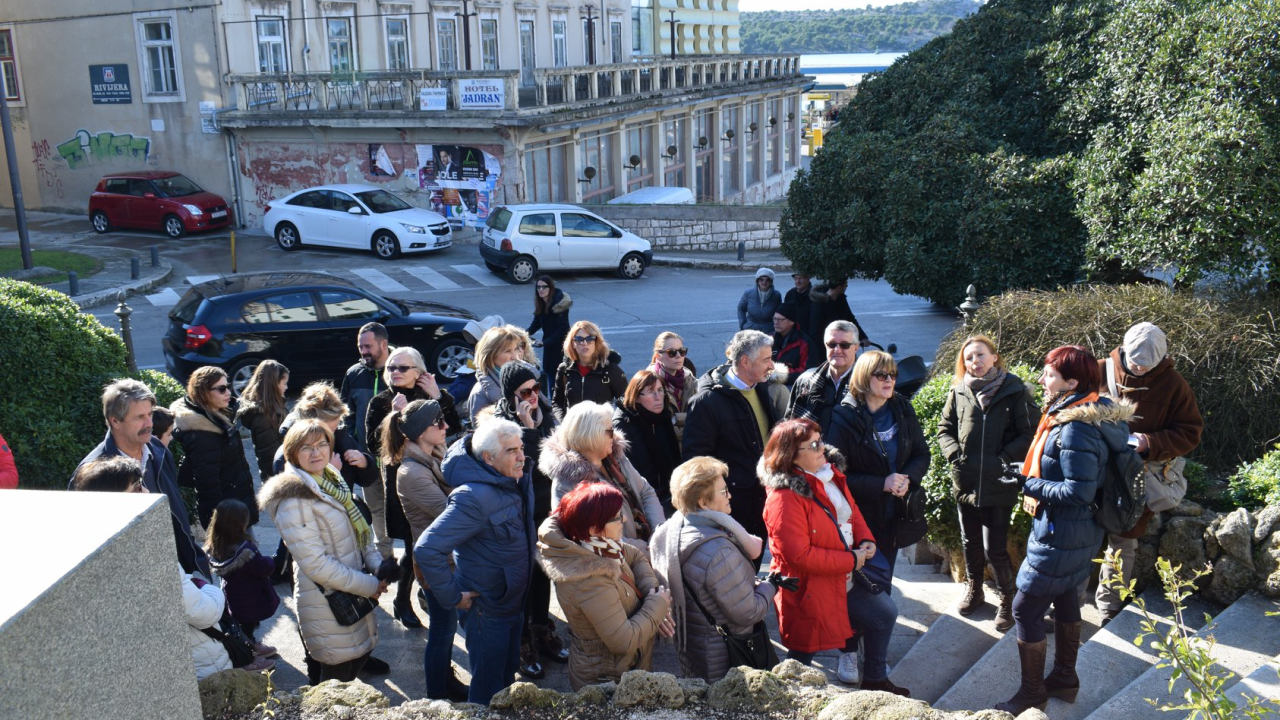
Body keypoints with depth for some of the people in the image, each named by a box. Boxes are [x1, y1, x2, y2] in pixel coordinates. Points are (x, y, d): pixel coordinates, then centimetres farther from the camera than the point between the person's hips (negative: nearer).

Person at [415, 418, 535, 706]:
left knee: (507, 675, 25)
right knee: (488, 691, 10)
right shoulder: (474, 498, -30)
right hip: (487, 611, -8)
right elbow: (427, 550, -33)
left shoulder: (518, 482, -4)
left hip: (514, 603, 8)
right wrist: (453, 597, -25)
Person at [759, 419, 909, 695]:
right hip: (810, 587, -9)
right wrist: (851, 560, -21)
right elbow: (799, 555, -29)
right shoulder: (784, 497, -28)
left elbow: (852, 510, 15)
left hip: (845, 578, 9)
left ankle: (875, 680, 37)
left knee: (885, 614, 17)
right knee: (804, 651, 7)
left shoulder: (830, 473, 0)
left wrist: (866, 540, -6)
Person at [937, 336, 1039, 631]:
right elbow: (945, 427, 12)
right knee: (970, 541, 19)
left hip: (999, 483, -4)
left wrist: (1004, 458, -17)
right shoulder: (959, 391, 3)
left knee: (996, 548, -3)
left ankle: (1007, 598, 19)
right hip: (965, 481, 4)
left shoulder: (1015, 391, -7)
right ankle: (973, 589, 40)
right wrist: (955, 454, -5)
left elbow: (1029, 433, -8)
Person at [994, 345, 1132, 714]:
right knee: (1065, 598, 23)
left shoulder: (1075, 429, -28)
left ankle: (1032, 693, 14)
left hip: (1061, 535, -10)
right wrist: (1032, 479, 6)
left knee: (1025, 609, 0)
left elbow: (1079, 491, -29)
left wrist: (1030, 484, -21)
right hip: (1076, 531, 10)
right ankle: (1065, 677, 39)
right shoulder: (1079, 415, 3)